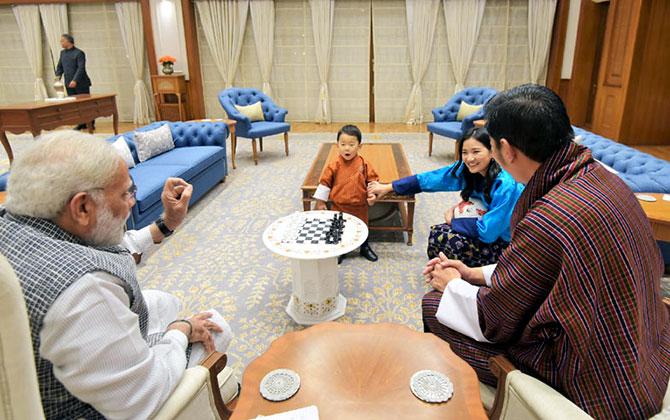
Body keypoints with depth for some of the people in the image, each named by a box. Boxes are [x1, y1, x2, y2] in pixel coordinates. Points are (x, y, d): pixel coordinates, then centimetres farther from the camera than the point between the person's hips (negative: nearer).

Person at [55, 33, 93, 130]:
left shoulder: (79, 53, -10)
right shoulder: (62, 53, 12)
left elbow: (81, 68, -18)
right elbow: (60, 66, 17)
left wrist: (75, 80, -26)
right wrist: (58, 75, -1)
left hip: (81, 83, -6)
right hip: (69, 84, 6)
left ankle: (91, 123, 11)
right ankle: (81, 123, 11)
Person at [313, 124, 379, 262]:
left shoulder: (364, 164, -11)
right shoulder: (334, 165, -13)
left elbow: (373, 180, -2)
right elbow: (325, 183, -6)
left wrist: (372, 194, -16)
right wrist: (320, 202, -3)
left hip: (360, 207, 1)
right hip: (339, 206, -1)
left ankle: (365, 248, 45)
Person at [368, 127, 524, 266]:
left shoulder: (505, 185, -30)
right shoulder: (466, 169, -10)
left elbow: (487, 232, -27)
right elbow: (429, 179, -4)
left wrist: (454, 220, -13)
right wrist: (389, 187, -2)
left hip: (507, 245, -6)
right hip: (488, 233, 6)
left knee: (443, 238, -19)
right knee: (437, 233, -8)